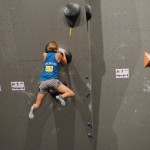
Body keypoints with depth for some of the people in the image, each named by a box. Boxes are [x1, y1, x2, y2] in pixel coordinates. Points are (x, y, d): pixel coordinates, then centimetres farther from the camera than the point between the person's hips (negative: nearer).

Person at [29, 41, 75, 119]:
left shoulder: (44, 55, 12)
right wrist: (63, 53, 38)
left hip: (43, 82, 3)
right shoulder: (58, 55, 6)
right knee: (71, 93, 7)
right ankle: (61, 96, -22)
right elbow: (65, 63, 24)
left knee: (37, 105, 11)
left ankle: (34, 107, -22)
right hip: (53, 81, -3)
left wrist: (49, 51, 44)